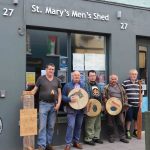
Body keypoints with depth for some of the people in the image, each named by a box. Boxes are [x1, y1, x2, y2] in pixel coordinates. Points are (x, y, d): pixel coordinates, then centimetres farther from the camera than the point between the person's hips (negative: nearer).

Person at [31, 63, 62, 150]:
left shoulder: (57, 80, 9)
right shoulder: (41, 79, 1)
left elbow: (59, 93, 10)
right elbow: (34, 90, 2)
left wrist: (58, 104, -2)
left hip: (54, 105, 3)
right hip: (43, 104, -3)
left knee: (51, 126, 9)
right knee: (42, 126, -5)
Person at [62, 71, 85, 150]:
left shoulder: (83, 85, 11)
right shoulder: (67, 85, -1)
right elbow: (63, 96, -3)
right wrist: (69, 99, -20)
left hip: (81, 109, 5)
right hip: (71, 109, -4)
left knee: (78, 126, 11)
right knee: (71, 126, -11)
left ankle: (76, 141, 24)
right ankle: (68, 144, -4)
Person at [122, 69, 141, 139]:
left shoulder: (139, 83, 9)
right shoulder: (125, 82, -5)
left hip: (137, 104, 4)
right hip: (129, 104, -4)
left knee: (136, 119, 11)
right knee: (129, 119, 0)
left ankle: (135, 132, 26)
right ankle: (128, 132, 14)